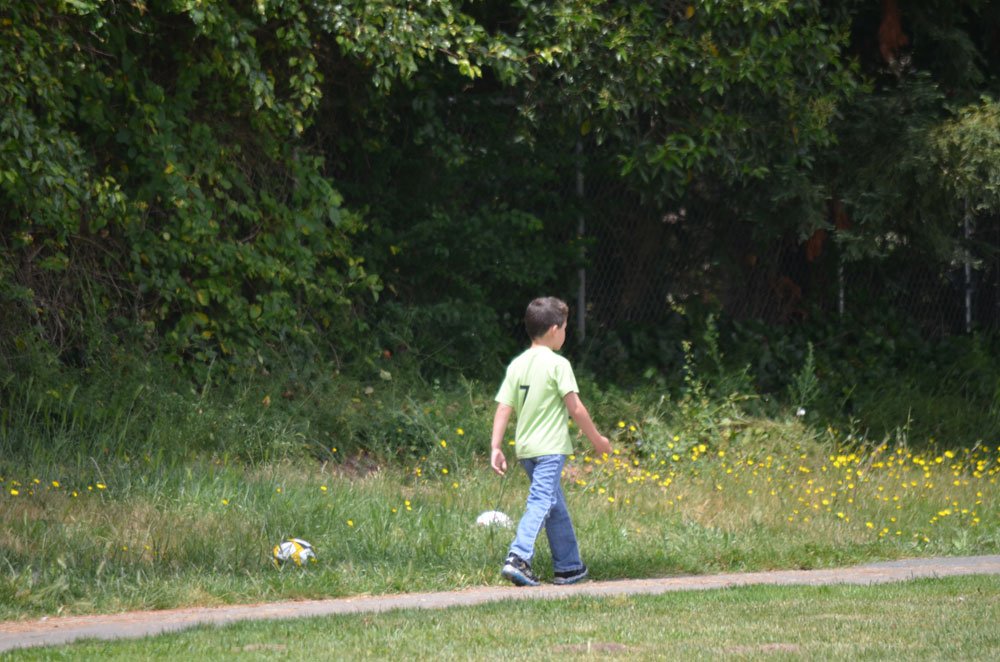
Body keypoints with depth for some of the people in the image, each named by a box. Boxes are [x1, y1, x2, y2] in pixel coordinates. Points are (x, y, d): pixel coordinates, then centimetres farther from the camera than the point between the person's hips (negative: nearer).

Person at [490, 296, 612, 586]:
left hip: (525, 448, 7)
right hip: (550, 447, -7)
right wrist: (597, 439, -1)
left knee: (556, 507, 16)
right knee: (541, 502, -12)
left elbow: (503, 408, 5)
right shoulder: (558, 364, -9)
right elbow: (576, 408, -11)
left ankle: (569, 566, 21)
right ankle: (517, 558, -27)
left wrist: (496, 447, 6)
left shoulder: (517, 364, 9)